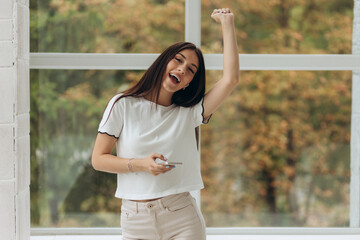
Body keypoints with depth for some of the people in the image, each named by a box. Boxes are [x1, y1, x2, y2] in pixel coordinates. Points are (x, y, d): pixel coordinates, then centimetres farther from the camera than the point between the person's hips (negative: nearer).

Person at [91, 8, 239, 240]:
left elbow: (230, 79, -6)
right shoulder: (123, 105, 3)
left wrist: (227, 24, -2)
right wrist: (140, 164, -15)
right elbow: (98, 159, 1)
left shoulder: (188, 113, 5)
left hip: (182, 217, 1)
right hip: (136, 220, 0)